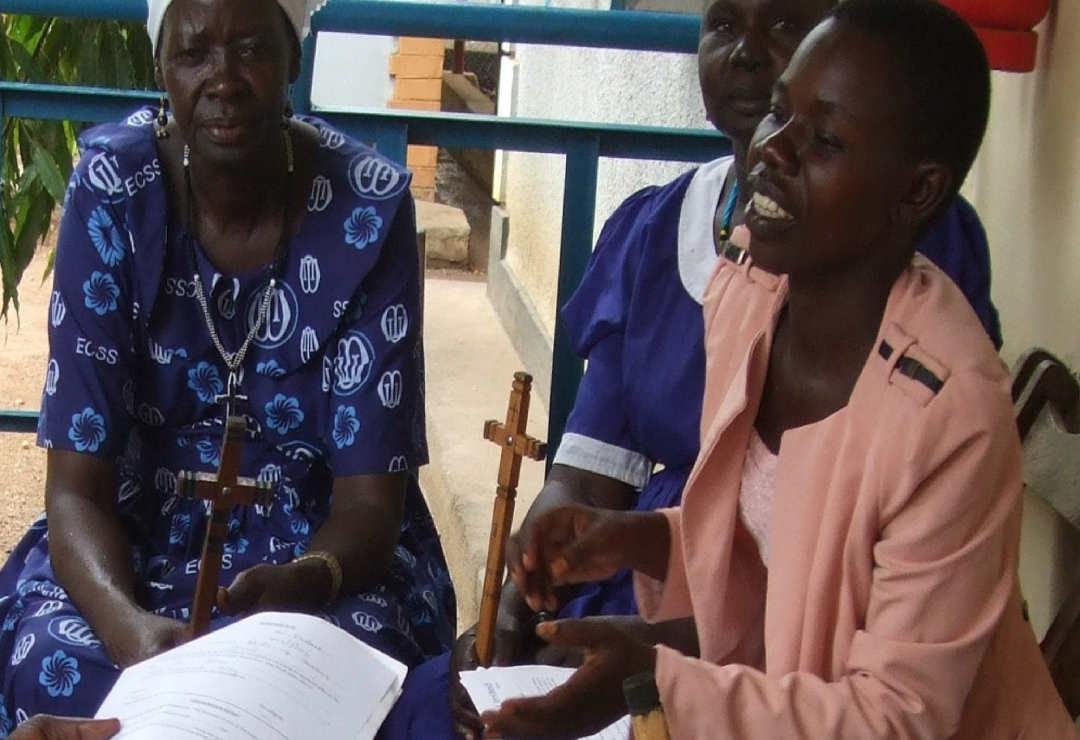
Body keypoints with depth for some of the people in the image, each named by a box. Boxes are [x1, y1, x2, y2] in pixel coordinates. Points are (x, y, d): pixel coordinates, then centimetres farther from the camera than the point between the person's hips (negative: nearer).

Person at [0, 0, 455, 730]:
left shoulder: (369, 208, -16)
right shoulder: (113, 188, -15)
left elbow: (370, 498, -14)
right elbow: (77, 485, -16)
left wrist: (305, 584, -38)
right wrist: (124, 618, -38)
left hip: (321, 545, -1)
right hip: (141, 532, 1)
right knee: (60, 667, -29)